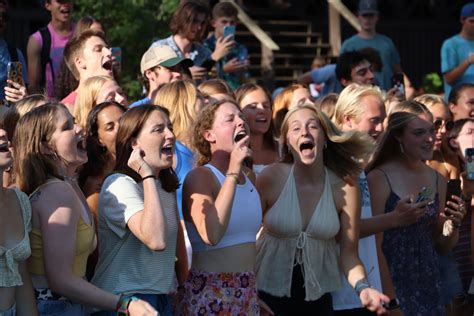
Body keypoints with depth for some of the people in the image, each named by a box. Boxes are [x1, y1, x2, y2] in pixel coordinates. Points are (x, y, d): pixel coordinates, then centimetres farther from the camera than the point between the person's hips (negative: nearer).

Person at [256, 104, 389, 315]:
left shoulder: (345, 190, -8)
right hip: (268, 295, -2)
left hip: (318, 299, 2)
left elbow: (348, 253, -3)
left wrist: (362, 287, -22)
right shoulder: (270, 178, -12)